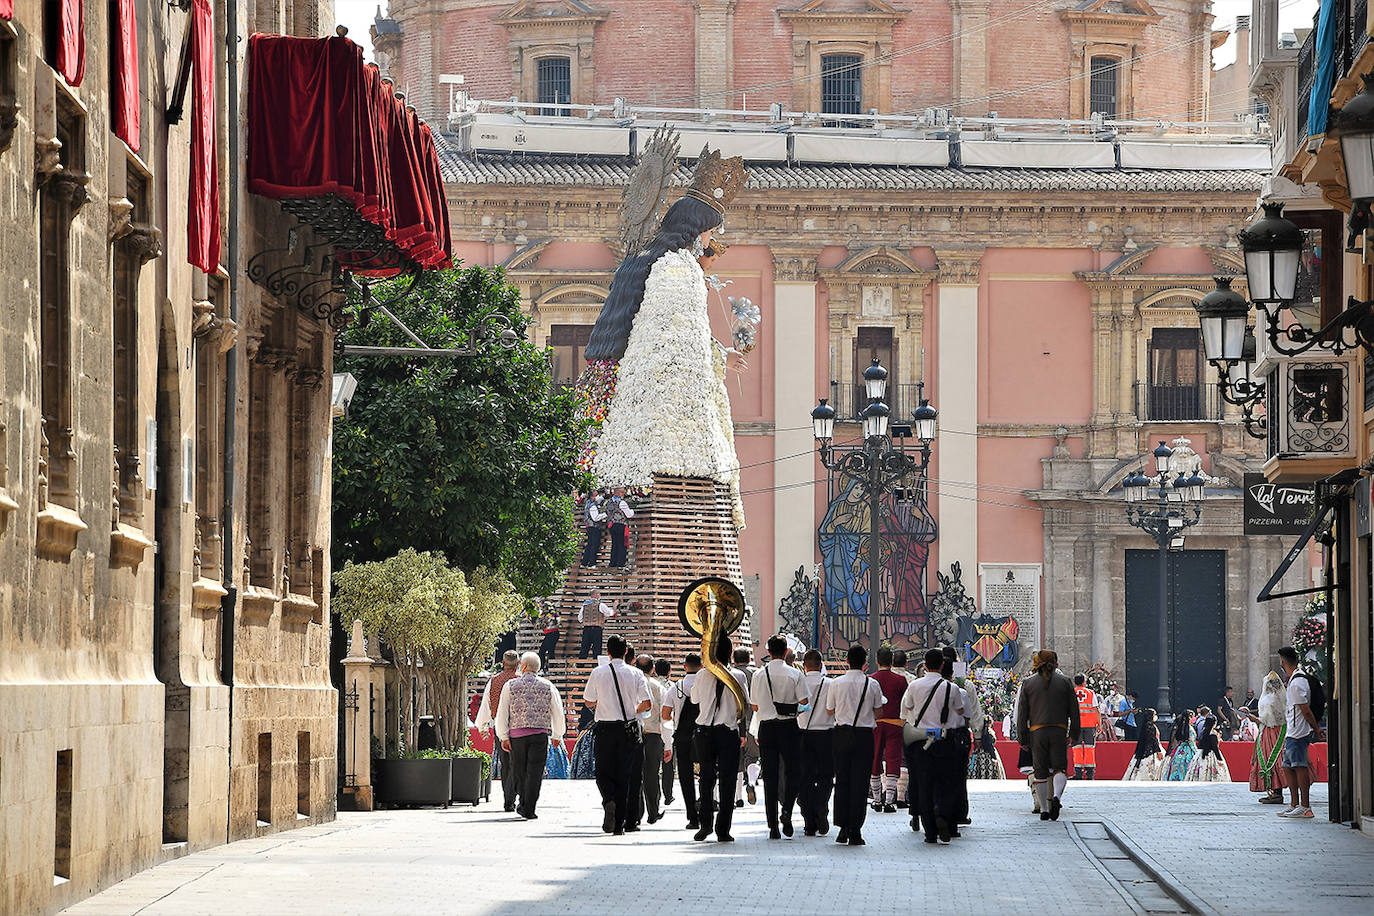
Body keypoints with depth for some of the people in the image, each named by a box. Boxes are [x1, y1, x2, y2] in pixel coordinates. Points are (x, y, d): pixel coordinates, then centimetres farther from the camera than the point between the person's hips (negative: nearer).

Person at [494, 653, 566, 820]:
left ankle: (523, 804, 19)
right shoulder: (547, 687, 6)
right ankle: (528, 810, -6)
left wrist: (503, 737, 1)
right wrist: (557, 735, 19)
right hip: (540, 733, 0)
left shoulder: (510, 686, 3)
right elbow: (558, 713, 7)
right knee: (534, 772, -1)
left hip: (517, 733, 0)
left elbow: (502, 712, -1)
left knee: (519, 771, 13)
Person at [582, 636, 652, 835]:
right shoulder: (635, 674, -2)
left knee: (603, 772, 9)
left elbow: (589, 702, 5)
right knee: (624, 775, 8)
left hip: (605, 729, -1)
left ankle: (609, 800, -22)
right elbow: (646, 703, -3)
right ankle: (619, 824, 7)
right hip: (629, 728, 1)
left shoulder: (598, 672, -3)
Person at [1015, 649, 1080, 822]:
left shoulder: (1028, 684, 5)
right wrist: (1074, 734, 13)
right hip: (1059, 731, 0)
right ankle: (1056, 797, -24)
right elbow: (1074, 711, 6)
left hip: (1037, 731, 0)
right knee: (1060, 768, 4)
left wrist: (1022, 737, 8)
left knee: (1040, 772, 7)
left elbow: (1022, 713, 4)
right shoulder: (1065, 682, 5)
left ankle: (1044, 810, 9)